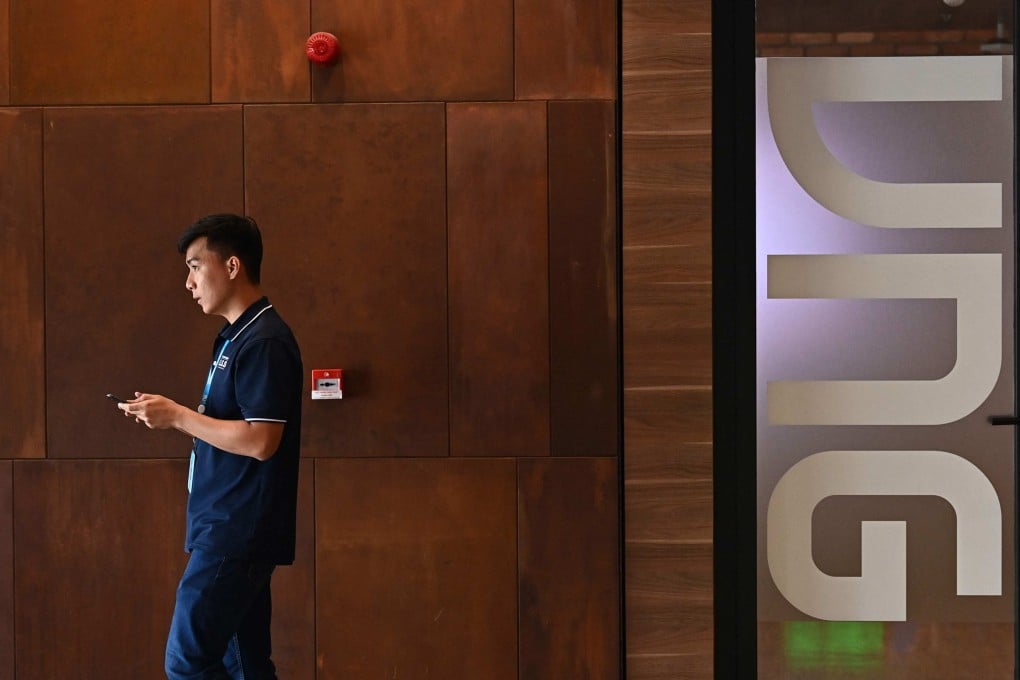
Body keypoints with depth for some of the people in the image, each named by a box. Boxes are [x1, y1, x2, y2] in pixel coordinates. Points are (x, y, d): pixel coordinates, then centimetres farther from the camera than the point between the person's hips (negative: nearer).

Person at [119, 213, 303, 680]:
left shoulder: (264, 342, -16)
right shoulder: (235, 338, 16)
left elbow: (259, 441, -23)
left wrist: (179, 417, -16)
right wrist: (169, 415, 6)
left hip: (239, 532, -10)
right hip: (229, 529, 10)